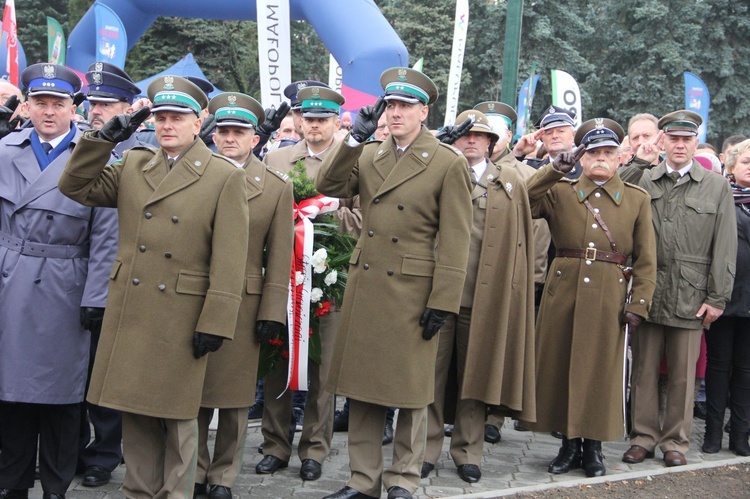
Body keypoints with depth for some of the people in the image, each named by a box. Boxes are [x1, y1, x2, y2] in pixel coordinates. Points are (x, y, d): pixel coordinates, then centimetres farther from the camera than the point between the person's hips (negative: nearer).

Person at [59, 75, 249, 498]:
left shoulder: (226, 177, -4)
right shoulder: (132, 165, 10)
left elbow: (228, 260, -8)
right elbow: (76, 187, 10)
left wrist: (214, 323, -13)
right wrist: (104, 139, -1)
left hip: (182, 317, -4)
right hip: (129, 314, 4)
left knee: (178, 415, 7)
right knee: (135, 410, 12)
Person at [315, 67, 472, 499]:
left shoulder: (449, 163, -5)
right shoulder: (368, 156, 12)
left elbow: (454, 240, -8)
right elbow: (329, 186, -3)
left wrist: (442, 302, -13)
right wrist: (356, 137, -11)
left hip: (412, 291, -5)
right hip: (364, 287, 5)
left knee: (411, 391, 6)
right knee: (362, 387, 10)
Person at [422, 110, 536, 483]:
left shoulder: (511, 183, 10)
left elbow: (521, 241, 7)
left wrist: (510, 291, 0)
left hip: (485, 297, 1)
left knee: (475, 375, 8)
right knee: (431, 373, 4)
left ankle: (468, 452, 19)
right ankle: (426, 449, 15)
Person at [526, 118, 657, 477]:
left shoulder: (637, 200, 7)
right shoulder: (559, 193, 7)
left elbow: (646, 260, 4)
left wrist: (638, 304, -5)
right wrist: (557, 167, -17)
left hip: (610, 297, 0)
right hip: (562, 293, 1)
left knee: (601, 370, 4)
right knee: (560, 367, 5)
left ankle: (593, 446, 17)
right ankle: (569, 444, 18)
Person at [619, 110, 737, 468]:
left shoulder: (717, 187, 5)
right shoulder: (640, 180, 8)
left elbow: (724, 248, 2)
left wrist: (717, 298, -2)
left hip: (690, 297, -1)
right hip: (647, 291, 1)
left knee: (683, 373, 6)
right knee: (644, 368, 8)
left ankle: (676, 441, 19)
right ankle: (643, 436, 20)